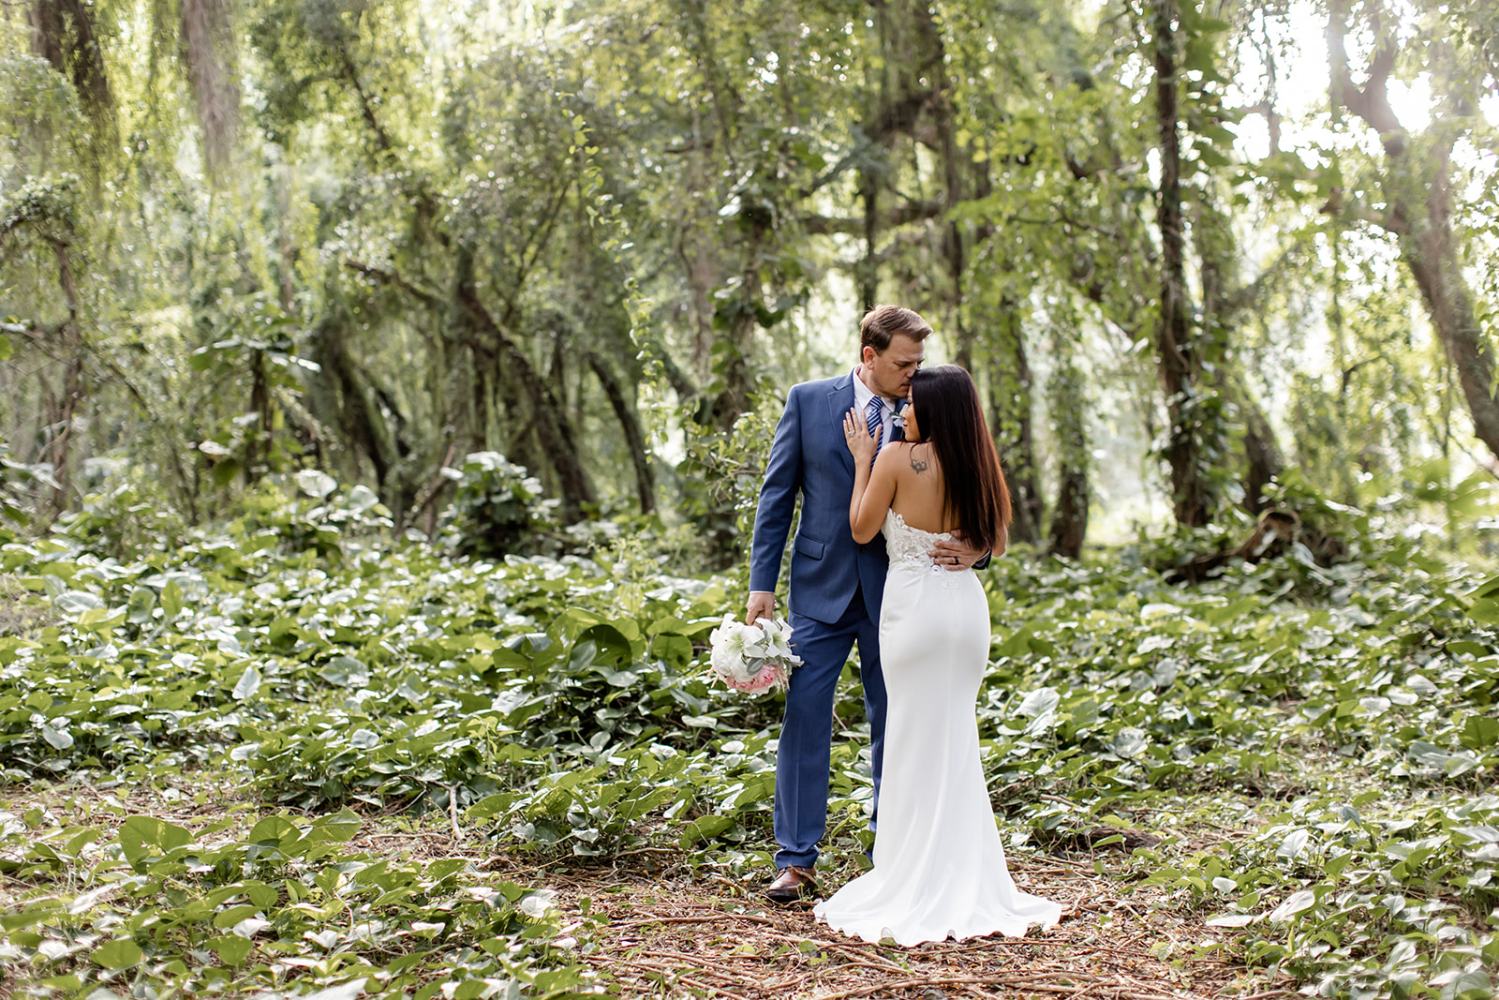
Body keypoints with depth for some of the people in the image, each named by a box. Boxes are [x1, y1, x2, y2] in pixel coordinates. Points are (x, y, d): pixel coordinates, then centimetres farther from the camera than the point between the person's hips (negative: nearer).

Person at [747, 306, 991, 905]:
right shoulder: (809, 401, -2)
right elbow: (778, 493, 1)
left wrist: (974, 550, -23)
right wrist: (762, 582, -4)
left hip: (897, 592, 1)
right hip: (822, 587, 0)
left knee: (894, 726, 9)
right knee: (804, 720, 0)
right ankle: (796, 860, 8)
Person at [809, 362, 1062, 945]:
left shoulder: (897, 458, -10)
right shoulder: (975, 467, 4)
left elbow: (862, 529, -2)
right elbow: (995, 543, 14)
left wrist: (861, 461, 6)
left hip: (915, 605, -5)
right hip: (966, 601, 5)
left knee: (915, 738, 3)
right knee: (957, 740, 13)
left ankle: (918, 884, 8)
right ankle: (966, 884, 17)